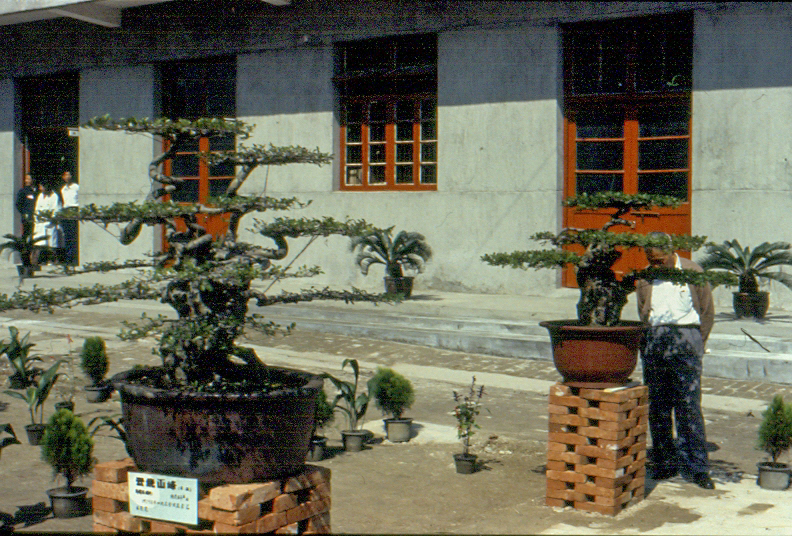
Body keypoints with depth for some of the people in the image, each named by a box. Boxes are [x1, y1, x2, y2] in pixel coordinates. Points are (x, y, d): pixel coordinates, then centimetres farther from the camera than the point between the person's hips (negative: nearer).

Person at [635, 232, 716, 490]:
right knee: (657, 407, 4)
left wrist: (695, 345, 5)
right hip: (653, 340, 3)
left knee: (689, 406, -7)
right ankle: (664, 463, 14)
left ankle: (696, 468, -3)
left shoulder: (692, 272, 5)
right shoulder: (644, 278, 13)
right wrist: (651, 342, 8)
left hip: (685, 335, -3)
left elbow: (708, 312, 8)